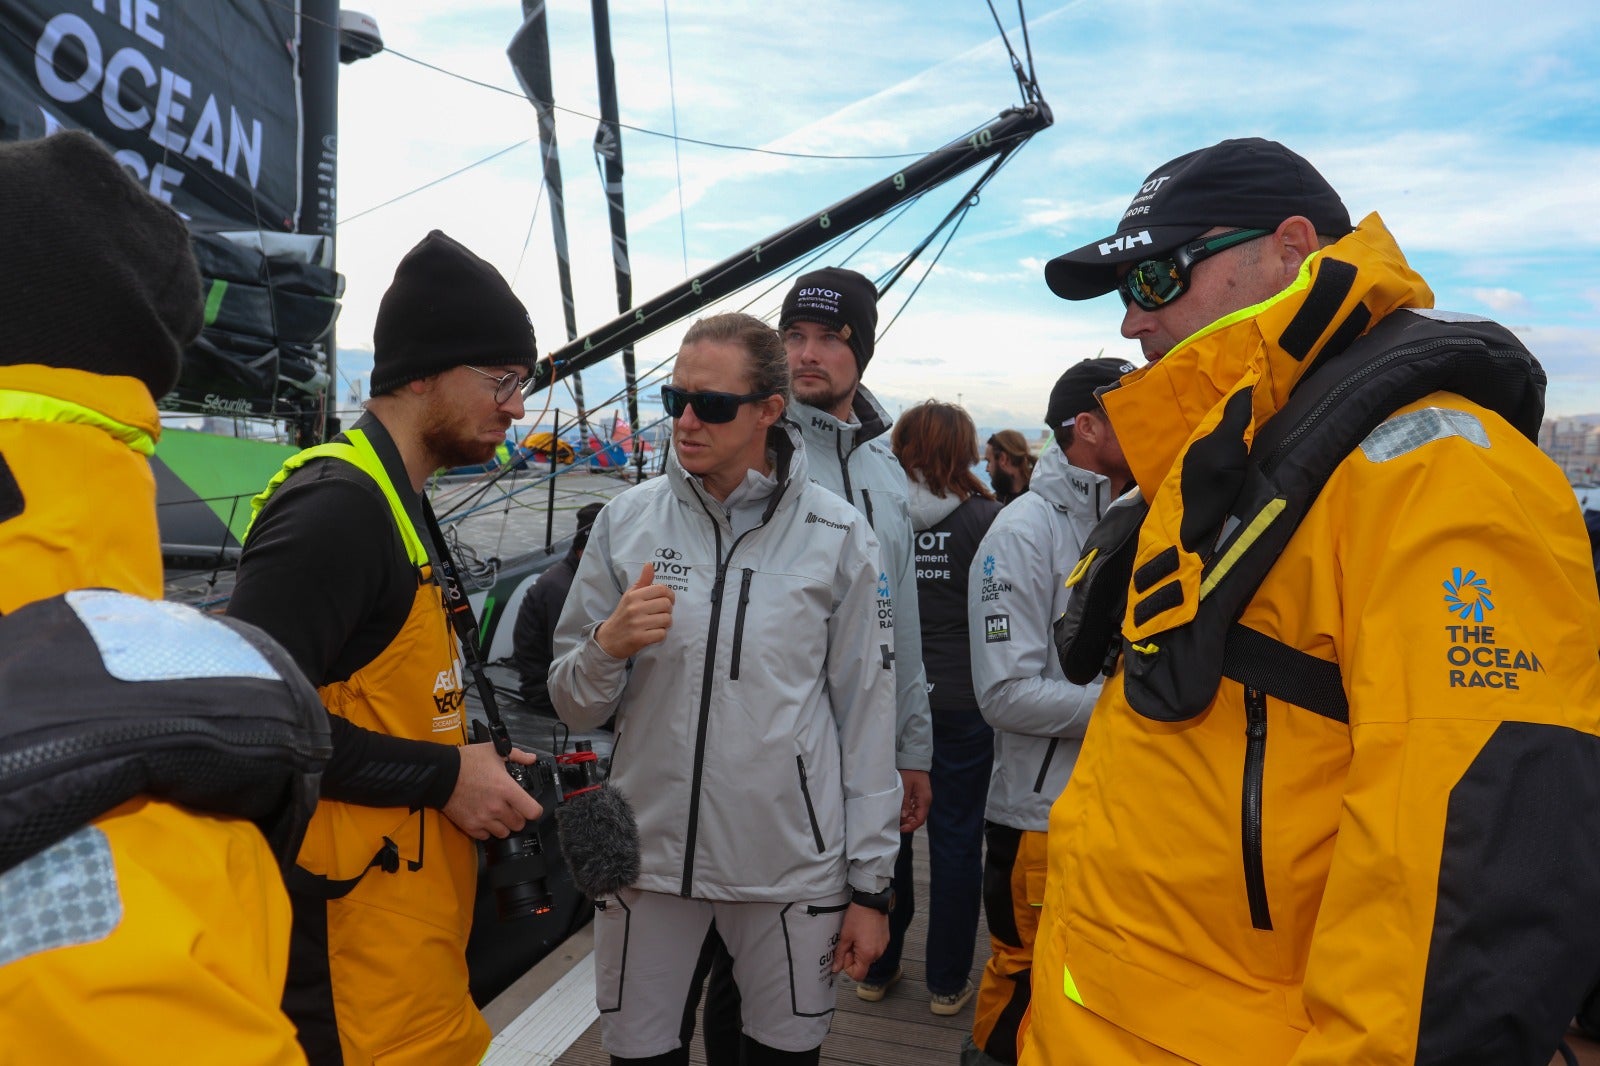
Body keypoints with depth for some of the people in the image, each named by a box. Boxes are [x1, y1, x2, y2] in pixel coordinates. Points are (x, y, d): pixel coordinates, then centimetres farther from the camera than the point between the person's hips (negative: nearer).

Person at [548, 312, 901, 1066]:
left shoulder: (837, 536, -4)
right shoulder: (627, 521, -1)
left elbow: (866, 715, 0)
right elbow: (574, 707, 4)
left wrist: (870, 884, 2)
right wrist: (608, 646, -18)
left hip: (793, 863, -1)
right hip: (646, 853, 1)